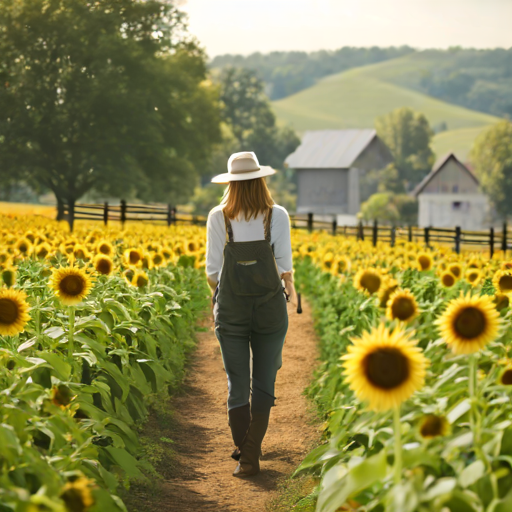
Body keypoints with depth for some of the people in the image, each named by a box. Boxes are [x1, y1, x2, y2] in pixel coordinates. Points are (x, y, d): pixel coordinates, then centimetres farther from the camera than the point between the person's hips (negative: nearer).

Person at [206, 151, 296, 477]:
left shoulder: (218, 218, -2)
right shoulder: (278, 216, -4)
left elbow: (212, 269, -1)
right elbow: (285, 264, -4)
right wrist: (289, 286, 17)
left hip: (231, 311, 0)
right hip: (270, 309, 0)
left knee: (237, 386, 9)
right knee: (264, 384, 9)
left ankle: (244, 452, 6)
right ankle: (250, 456, 3)